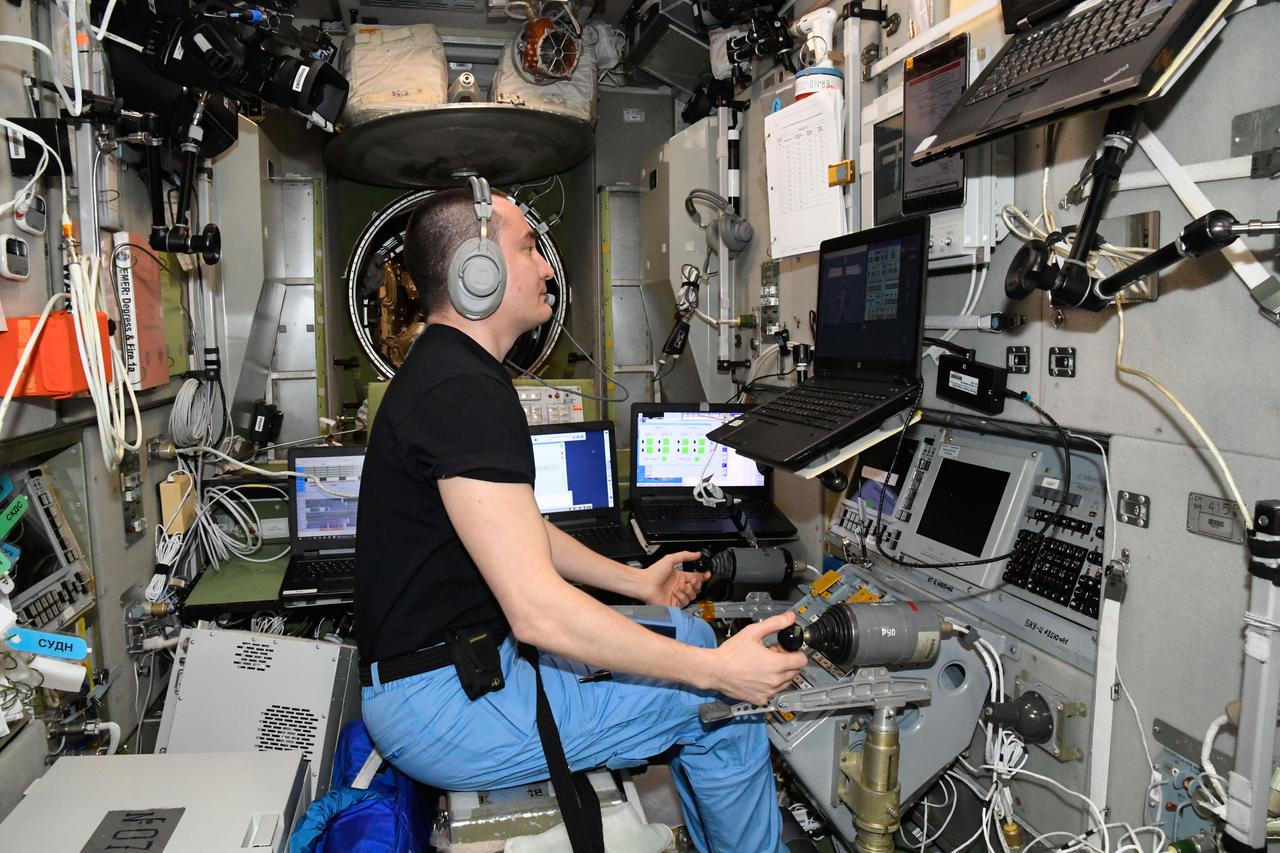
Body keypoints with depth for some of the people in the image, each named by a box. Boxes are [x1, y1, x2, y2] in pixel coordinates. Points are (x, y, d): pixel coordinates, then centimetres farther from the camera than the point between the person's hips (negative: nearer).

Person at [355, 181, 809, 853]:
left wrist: (635, 581, 16)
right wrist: (716, 669, -25)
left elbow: (518, 530, 18)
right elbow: (537, 609, -30)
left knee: (686, 634, 14)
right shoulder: (464, 393, -25)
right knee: (717, 703, -8)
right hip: (437, 702, -10)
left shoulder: (451, 371, 11)